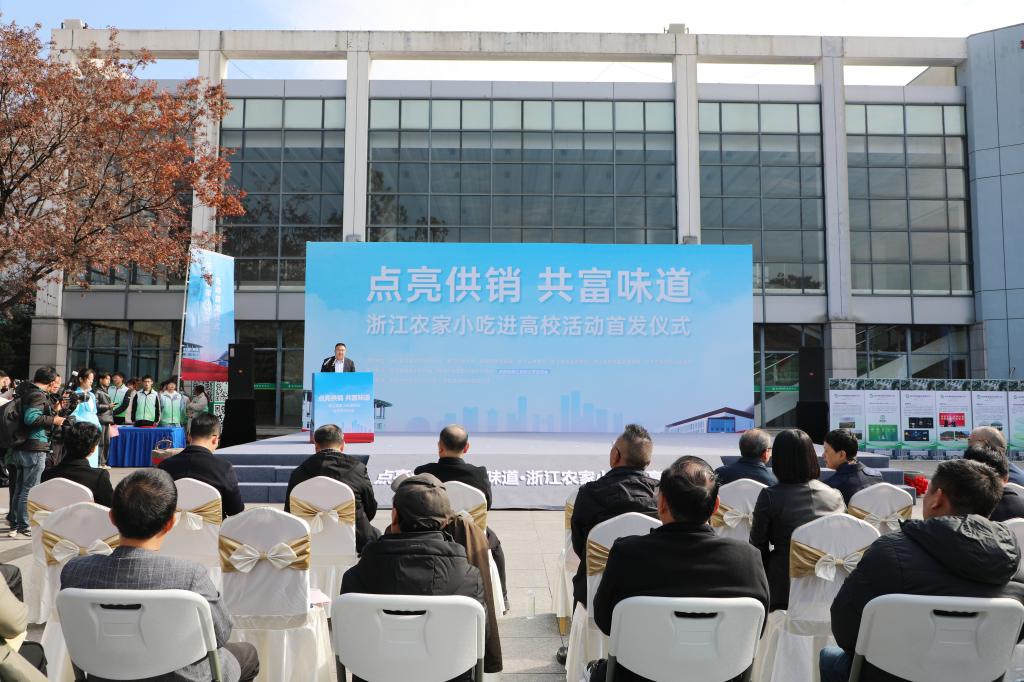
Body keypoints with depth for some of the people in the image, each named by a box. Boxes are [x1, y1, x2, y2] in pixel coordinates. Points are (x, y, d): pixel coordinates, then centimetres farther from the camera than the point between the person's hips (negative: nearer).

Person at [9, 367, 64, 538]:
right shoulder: (39, 395, -16)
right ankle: (24, 526, 4)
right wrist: (53, 420, -16)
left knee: (19, 488, 16)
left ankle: (15, 524, 25)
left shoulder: (24, 392, 14)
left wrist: (54, 408, 17)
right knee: (30, 489, -1)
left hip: (19, 448, 9)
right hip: (35, 448, -9)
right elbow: (31, 418, -28)